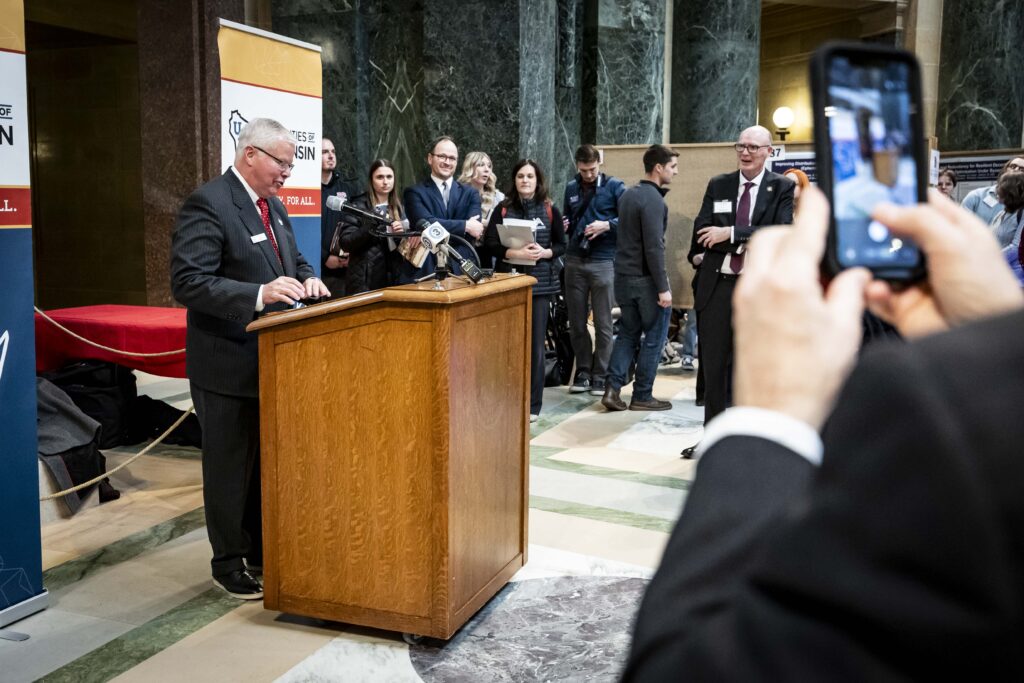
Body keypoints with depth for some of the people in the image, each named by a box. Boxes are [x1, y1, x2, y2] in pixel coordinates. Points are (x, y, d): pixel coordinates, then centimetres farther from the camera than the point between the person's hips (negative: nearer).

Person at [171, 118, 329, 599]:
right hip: (228, 364, -8)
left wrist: (306, 278, -2)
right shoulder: (207, 204, -16)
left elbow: (291, 261, 21)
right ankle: (229, 564, 21)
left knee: (268, 461, 18)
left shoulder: (273, 206, 11)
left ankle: (263, 550, 34)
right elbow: (187, 282, -24)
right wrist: (258, 295, -34)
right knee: (230, 466, 6)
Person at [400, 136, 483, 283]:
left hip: (460, 271, 2)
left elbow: (475, 231, -3)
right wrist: (465, 225, -9)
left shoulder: (470, 194, 12)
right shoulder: (414, 193, 5)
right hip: (423, 272, -2)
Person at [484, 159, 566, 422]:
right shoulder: (502, 209, 3)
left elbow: (561, 244, 7)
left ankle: (532, 405, 11)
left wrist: (544, 252, -13)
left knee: (535, 344, 2)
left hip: (540, 282, 0)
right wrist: (516, 253, -17)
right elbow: (490, 245, -1)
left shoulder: (550, 210, 4)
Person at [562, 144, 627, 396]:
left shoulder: (614, 186, -1)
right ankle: (583, 370, 20)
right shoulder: (571, 188, 13)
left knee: (603, 323, 1)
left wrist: (607, 225, -20)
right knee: (577, 322, 8)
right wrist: (564, 228, 0)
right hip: (574, 261, 4)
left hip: (603, 262, -4)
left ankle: (600, 375, 9)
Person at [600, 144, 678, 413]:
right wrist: (663, 288, -19)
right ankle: (642, 396, 10)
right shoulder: (653, 200, -17)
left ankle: (612, 388, 5)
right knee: (654, 337, 4)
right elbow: (654, 247, -21)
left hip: (624, 276, 8)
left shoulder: (627, 195, 10)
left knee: (627, 334, 15)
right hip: (646, 279, -8)